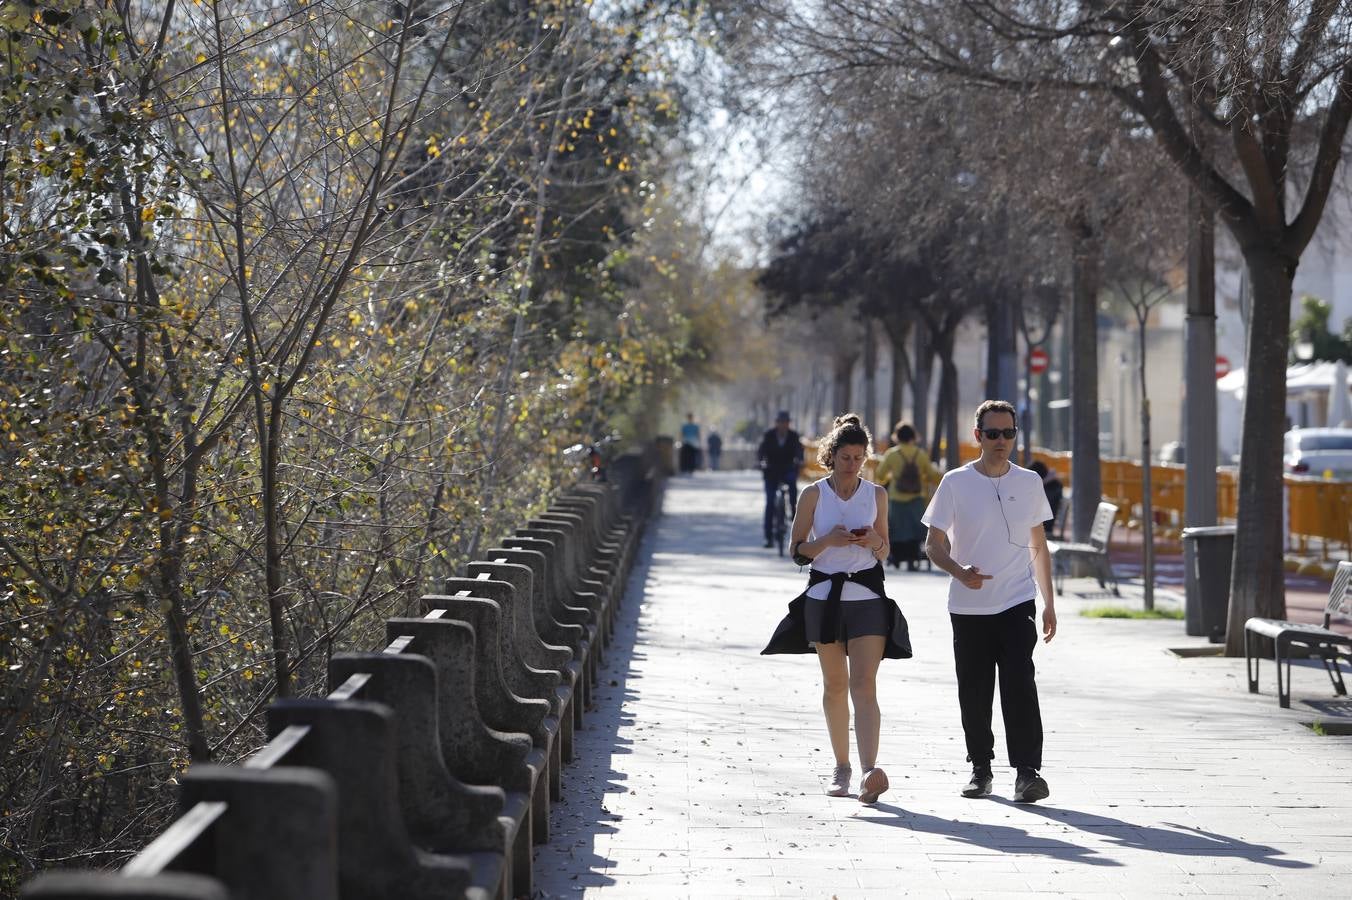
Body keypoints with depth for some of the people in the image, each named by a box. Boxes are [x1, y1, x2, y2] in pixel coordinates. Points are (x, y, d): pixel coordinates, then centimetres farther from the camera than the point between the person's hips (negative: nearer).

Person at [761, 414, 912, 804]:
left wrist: (874, 542, -8)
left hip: (867, 596, 0)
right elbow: (797, 550, 2)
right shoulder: (814, 494, 1)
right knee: (835, 685, 10)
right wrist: (827, 541, -15)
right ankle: (841, 766, 24)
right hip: (824, 596, 1)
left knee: (864, 684, -13)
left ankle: (869, 771, -26)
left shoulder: (876, 494, 6)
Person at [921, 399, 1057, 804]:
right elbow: (934, 543, 1)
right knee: (974, 691, 5)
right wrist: (960, 571, -20)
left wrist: (1049, 603, 13)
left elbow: (1038, 546, 15)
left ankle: (1027, 770, -15)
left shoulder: (1029, 482, 7)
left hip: (1018, 603, 0)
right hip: (968, 606, 0)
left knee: (1019, 683, -15)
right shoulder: (955, 483, 0)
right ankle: (980, 767, 21)